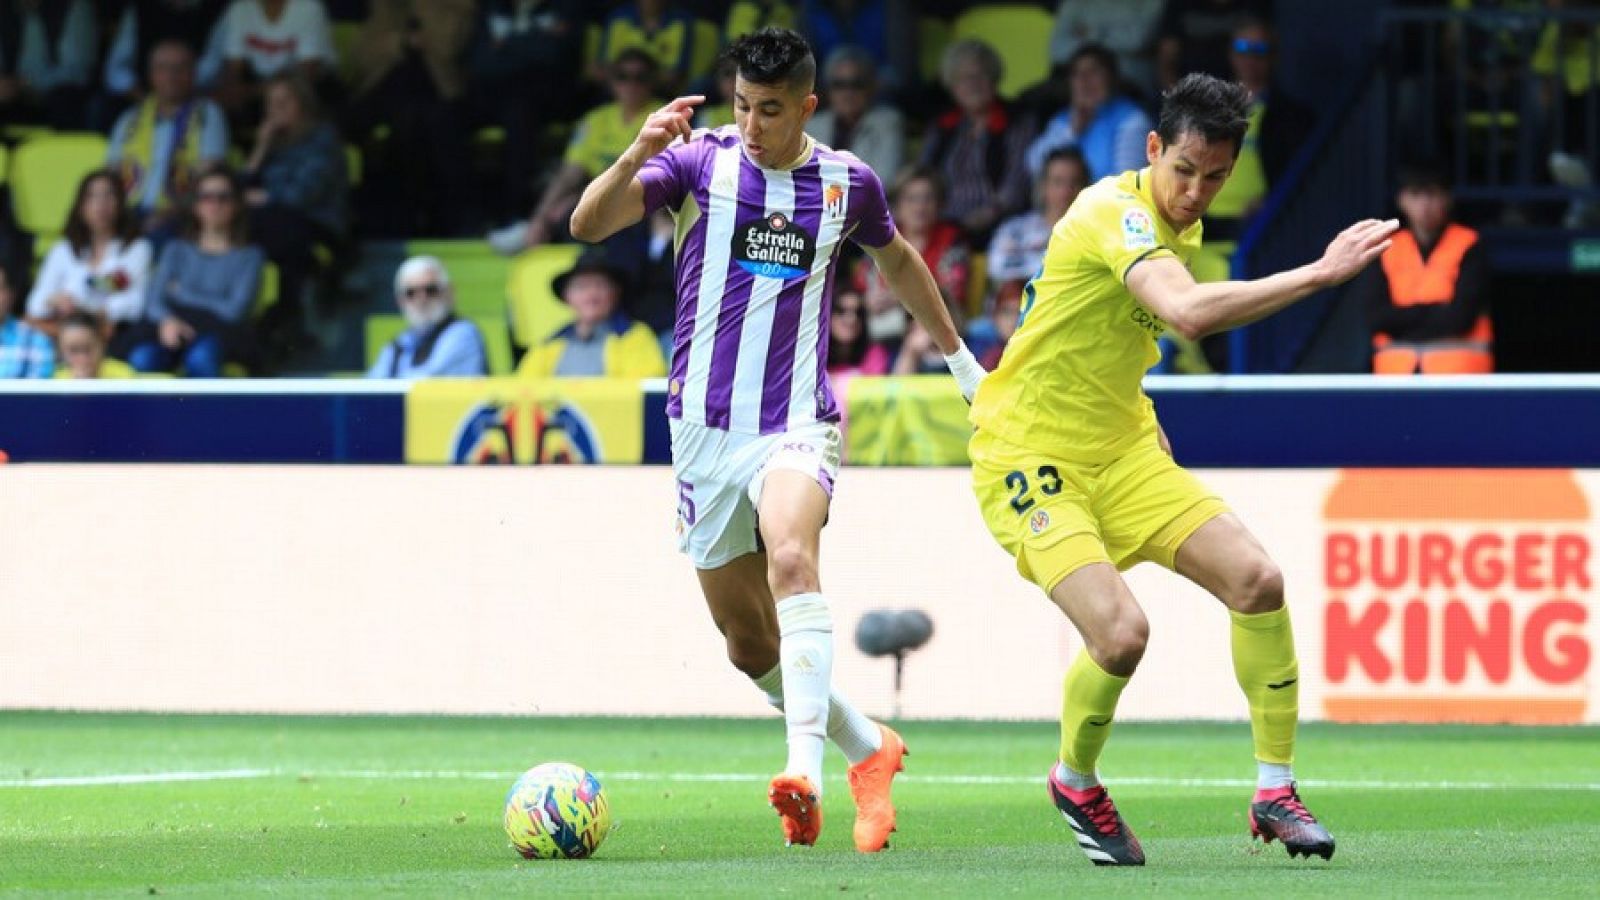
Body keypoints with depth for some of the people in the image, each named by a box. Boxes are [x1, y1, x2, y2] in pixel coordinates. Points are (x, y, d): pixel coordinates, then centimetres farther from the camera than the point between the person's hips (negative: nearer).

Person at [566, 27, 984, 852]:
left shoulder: (846, 183, 3)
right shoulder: (702, 162, -3)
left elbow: (897, 262, 25)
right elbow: (587, 224, -16)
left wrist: (957, 355, 35)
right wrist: (638, 156, -35)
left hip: (796, 422, -2)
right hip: (705, 425, 2)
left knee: (792, 560, -32)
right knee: (748, 644, 7)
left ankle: (805, 768, -41)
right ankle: (868, 749, 30)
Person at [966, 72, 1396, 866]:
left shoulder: (1177, 225, 7)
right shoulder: (1114, 212, -23)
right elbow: (1189, 312, -41)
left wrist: (1135, 413, 17)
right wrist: (1318, 274, -39)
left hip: (1119, 449, 8)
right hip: (1029, 455, -8)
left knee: (1257, 578, -8)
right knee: (1120, 630, -25)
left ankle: (1275, 793, 5)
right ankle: (1076, 783, 7)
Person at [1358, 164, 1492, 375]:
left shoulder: (1469, 249, -1)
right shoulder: (1387, 252, 10)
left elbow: (1460, 317, -11)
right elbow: (1376, 317, -1)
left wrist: (1403, 317, -4)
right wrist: (1432, 311, -7)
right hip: (1398, 370, 3)